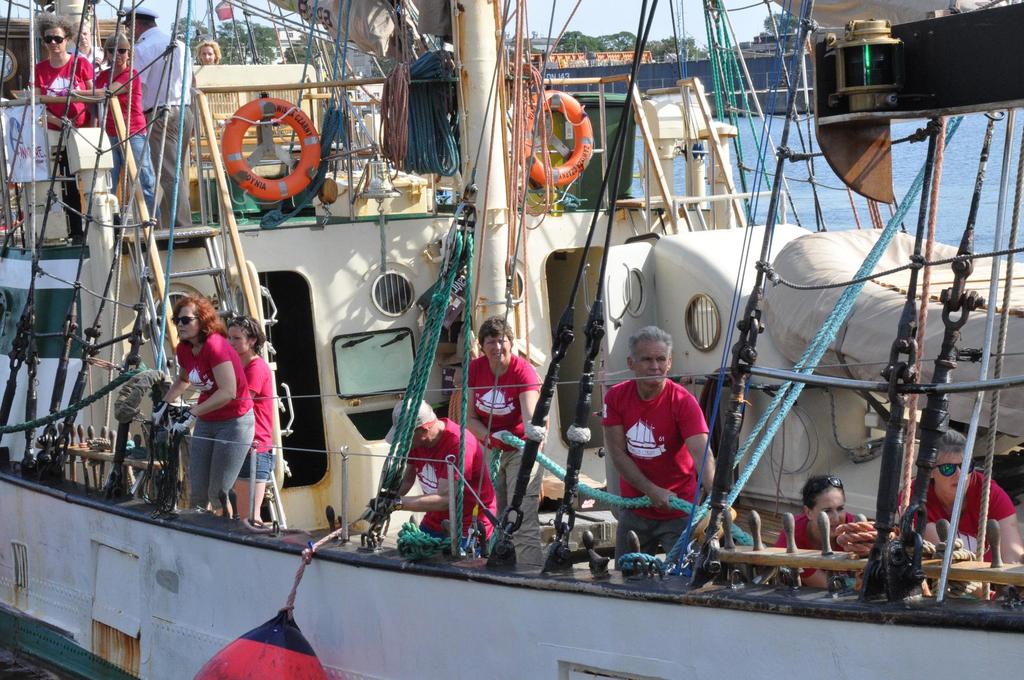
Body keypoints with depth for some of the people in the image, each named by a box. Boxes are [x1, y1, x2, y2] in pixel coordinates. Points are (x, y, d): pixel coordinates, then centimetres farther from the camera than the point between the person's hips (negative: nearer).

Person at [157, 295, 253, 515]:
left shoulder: (215, 346, -23)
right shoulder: (184, 349, 2)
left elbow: (228, 392, -30)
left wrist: (191, 413, -29)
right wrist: (163, 404, 11)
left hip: (235, 421, -8)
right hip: (206, 423, 8)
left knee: (218, 494, -9)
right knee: (197, 494, 5)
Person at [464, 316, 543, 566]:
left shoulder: (523, 370, -18)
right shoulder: (475, 369, -4)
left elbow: (531, 415, -31)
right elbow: (469, 417, -1)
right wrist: (490, 437, -20)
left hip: (521, 449, -5)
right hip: (490, 450, 5)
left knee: (523, 523, -13)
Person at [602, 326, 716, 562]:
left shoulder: (682, 401, -17)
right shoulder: (616, 397, -5)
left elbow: (702, 454, -28)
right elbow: (617, 453, -6)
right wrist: (652, 491, -17)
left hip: (678, 511, -4)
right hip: (634, 510, 4)